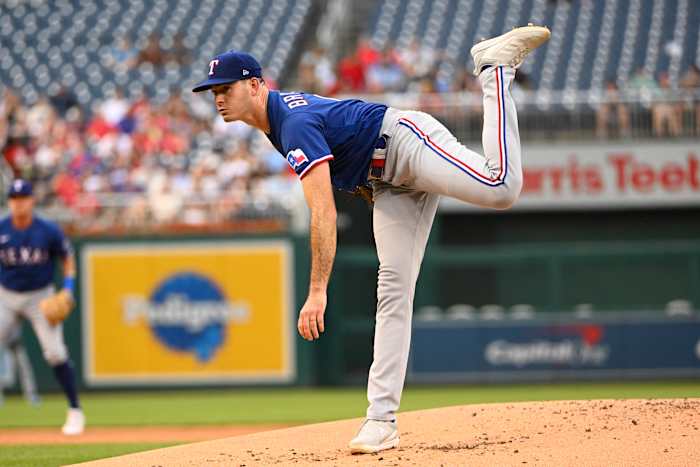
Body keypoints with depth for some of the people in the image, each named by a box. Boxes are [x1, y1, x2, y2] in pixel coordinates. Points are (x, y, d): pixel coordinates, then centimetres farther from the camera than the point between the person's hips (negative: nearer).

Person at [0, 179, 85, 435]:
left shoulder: (48, 231, -10)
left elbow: (67, 260, 3)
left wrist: (67, 290, -9)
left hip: (41, 297, -2)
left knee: (55, 352, -12)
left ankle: (75, 411, 0)